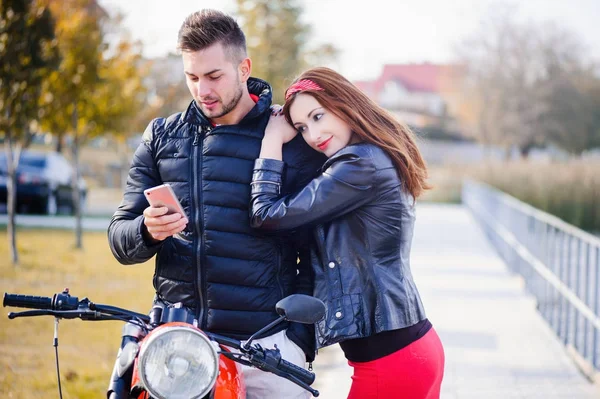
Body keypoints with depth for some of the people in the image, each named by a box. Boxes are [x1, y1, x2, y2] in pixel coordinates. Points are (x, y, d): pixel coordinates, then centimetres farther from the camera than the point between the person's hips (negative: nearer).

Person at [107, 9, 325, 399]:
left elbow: (317, 251, 4)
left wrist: (301, 338, -5)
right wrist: (148, 232, -12)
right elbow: (120, 237, 11)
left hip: (265, 344, -2)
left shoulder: (294, 141, 3)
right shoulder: (161, 136, 12)